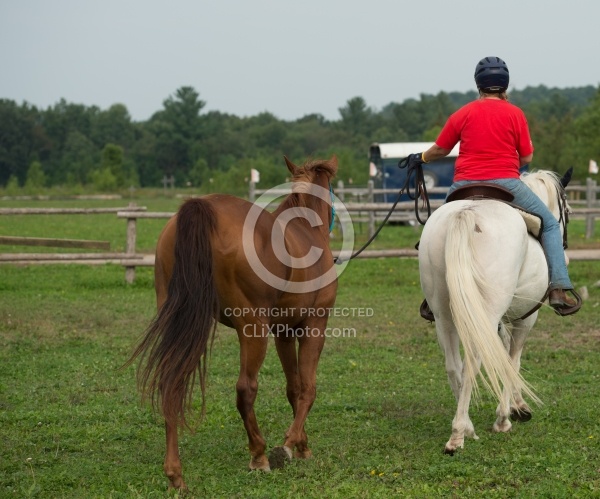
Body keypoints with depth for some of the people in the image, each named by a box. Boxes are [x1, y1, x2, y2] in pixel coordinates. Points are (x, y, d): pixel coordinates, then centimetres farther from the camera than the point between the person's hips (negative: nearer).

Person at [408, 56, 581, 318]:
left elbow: (439, 149, 15)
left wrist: (421, 158, 35)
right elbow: (527, 158, 2)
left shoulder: (463, 114, 7)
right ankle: (559, 288, -2)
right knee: (550, 224, 13)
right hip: (506, 184, -2)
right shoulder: (515, 113, 1)